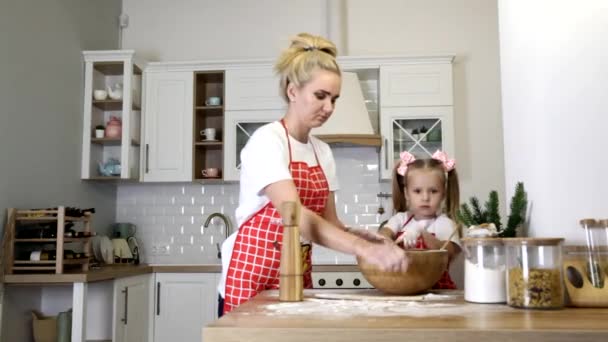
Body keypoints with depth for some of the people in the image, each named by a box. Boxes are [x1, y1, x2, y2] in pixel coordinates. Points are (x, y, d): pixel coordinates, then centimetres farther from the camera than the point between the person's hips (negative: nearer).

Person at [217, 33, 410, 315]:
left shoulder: (322, 151, 7)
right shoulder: (267, 141, -15)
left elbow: (329, 222, 8)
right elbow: (295, 216, -29)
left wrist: (362, 236, -13)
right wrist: (365, 249, -36)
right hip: (252, 276, -6)